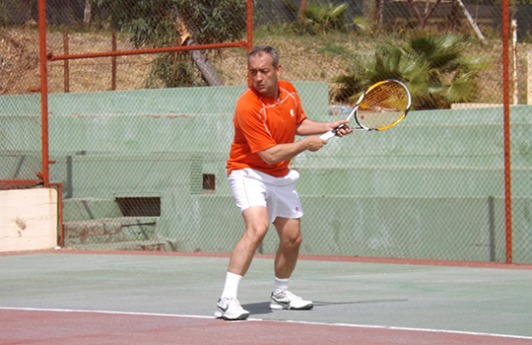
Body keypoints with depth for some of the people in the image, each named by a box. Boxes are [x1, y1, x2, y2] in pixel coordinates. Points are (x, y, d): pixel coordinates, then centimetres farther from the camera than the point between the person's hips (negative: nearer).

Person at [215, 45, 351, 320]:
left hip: (281, 177, 8)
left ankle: (280, 294, 39)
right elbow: (270, 155, -28)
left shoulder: (289, 91, -3)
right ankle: (227, 300, -33)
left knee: (292, 239, 14)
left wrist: (327, 127, 3)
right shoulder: (248, 106, -27)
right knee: (257, 228, -30)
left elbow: (298, 123, 19)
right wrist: (307, 144, -17)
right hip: (249, 172, -8)